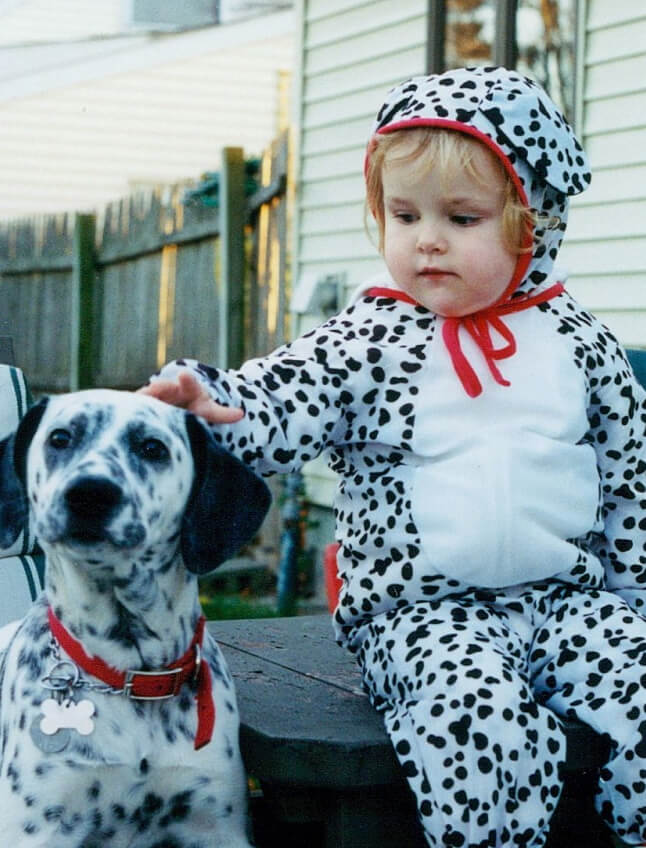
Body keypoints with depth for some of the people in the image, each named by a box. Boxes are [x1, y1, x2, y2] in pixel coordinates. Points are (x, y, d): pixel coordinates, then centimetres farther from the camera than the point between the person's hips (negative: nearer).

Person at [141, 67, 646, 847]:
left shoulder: (573, 339, 9)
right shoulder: (368, 342, 1)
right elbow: (280, 402, -13)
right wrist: (209, 399, -34)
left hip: (568, 595, 3)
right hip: (424, 610, -3)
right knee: (484, 721, -31)